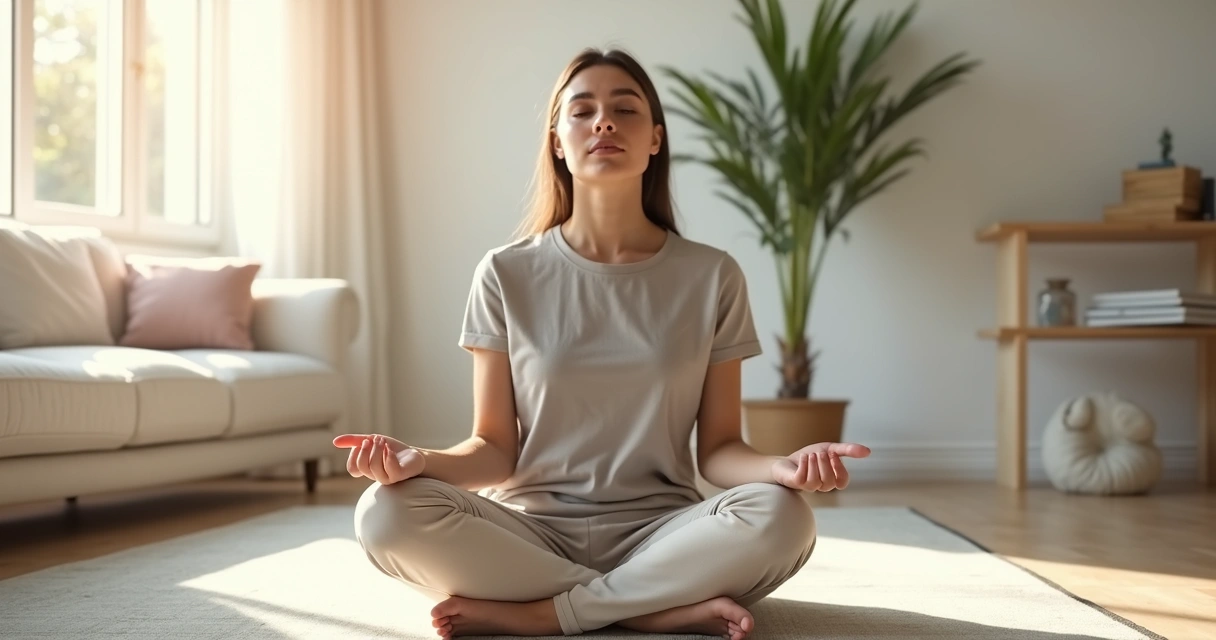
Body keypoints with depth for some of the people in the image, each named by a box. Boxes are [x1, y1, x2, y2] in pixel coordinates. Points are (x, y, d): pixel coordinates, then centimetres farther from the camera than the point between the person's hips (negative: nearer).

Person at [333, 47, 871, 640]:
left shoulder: (712, 277, 1)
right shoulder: (508, 275, 1)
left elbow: (717, 450, 2)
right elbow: (495, 450, 1)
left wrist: (781, 467, -21)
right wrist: (421, 460, -21)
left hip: (660, 534, 0)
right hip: (533, 532, 1)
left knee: (781, 518, -31)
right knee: (387, 514, -28)